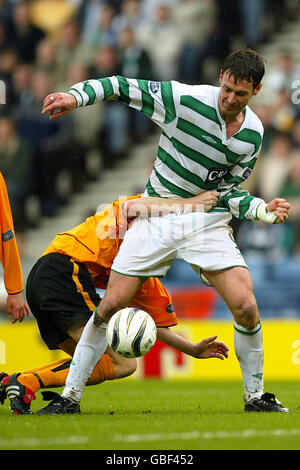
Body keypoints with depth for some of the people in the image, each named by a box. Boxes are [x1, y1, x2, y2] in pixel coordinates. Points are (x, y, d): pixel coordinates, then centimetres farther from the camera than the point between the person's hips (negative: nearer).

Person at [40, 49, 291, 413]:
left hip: (208, 220, 2)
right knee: (111, 305, -6)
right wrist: (76, 96, -25)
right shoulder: (184, 99, -16)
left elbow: (229, 190, 5)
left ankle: (255, 396, 8)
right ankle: (70, 395, 7)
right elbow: (121, 87, -11)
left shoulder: (253, 133, -3)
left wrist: (263, 210, -11)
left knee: (246, 307, -13)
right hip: (157, 215, -2)